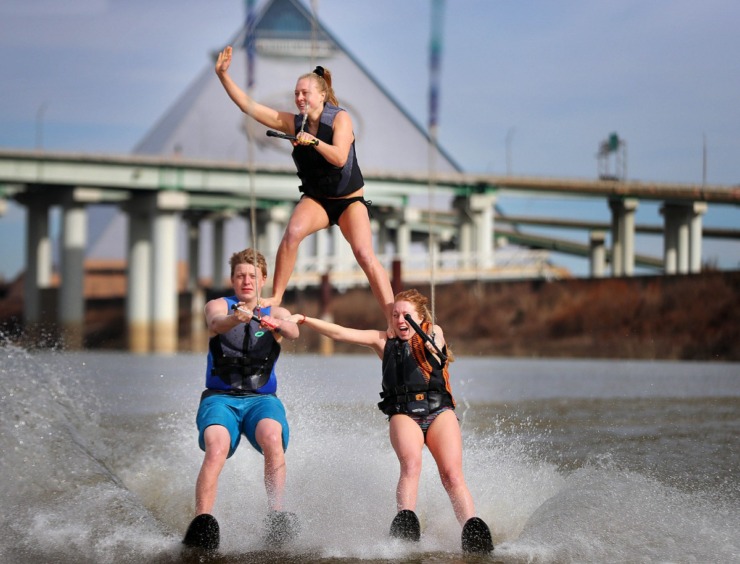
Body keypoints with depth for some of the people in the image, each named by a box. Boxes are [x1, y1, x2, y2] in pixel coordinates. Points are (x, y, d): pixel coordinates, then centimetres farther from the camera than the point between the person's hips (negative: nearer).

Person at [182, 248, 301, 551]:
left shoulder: (276, 313, 11)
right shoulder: (218, 306, 8)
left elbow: (293, 331, -13)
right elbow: (215, 323, -17)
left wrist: (277, 325, -38)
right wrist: (235, 319, -42)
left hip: (261, 398, 1)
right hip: (220, 397, -1)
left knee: (272, 437, -34)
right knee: (217, 449, -31)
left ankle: (277, 516, -35)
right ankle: (201, 524, -38)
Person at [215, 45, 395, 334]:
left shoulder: (340, 118, -14)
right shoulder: (293, 123, -4)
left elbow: (340, 158, -27)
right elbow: (249, 106, -7)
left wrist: (312, 140, -31)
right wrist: (223, 75, -13)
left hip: (349, 200, -3)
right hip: (315, 199, 3)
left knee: (365, 255, -20)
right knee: (292, 233, -29)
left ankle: (393, 319, -20)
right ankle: (276, 298, -23)